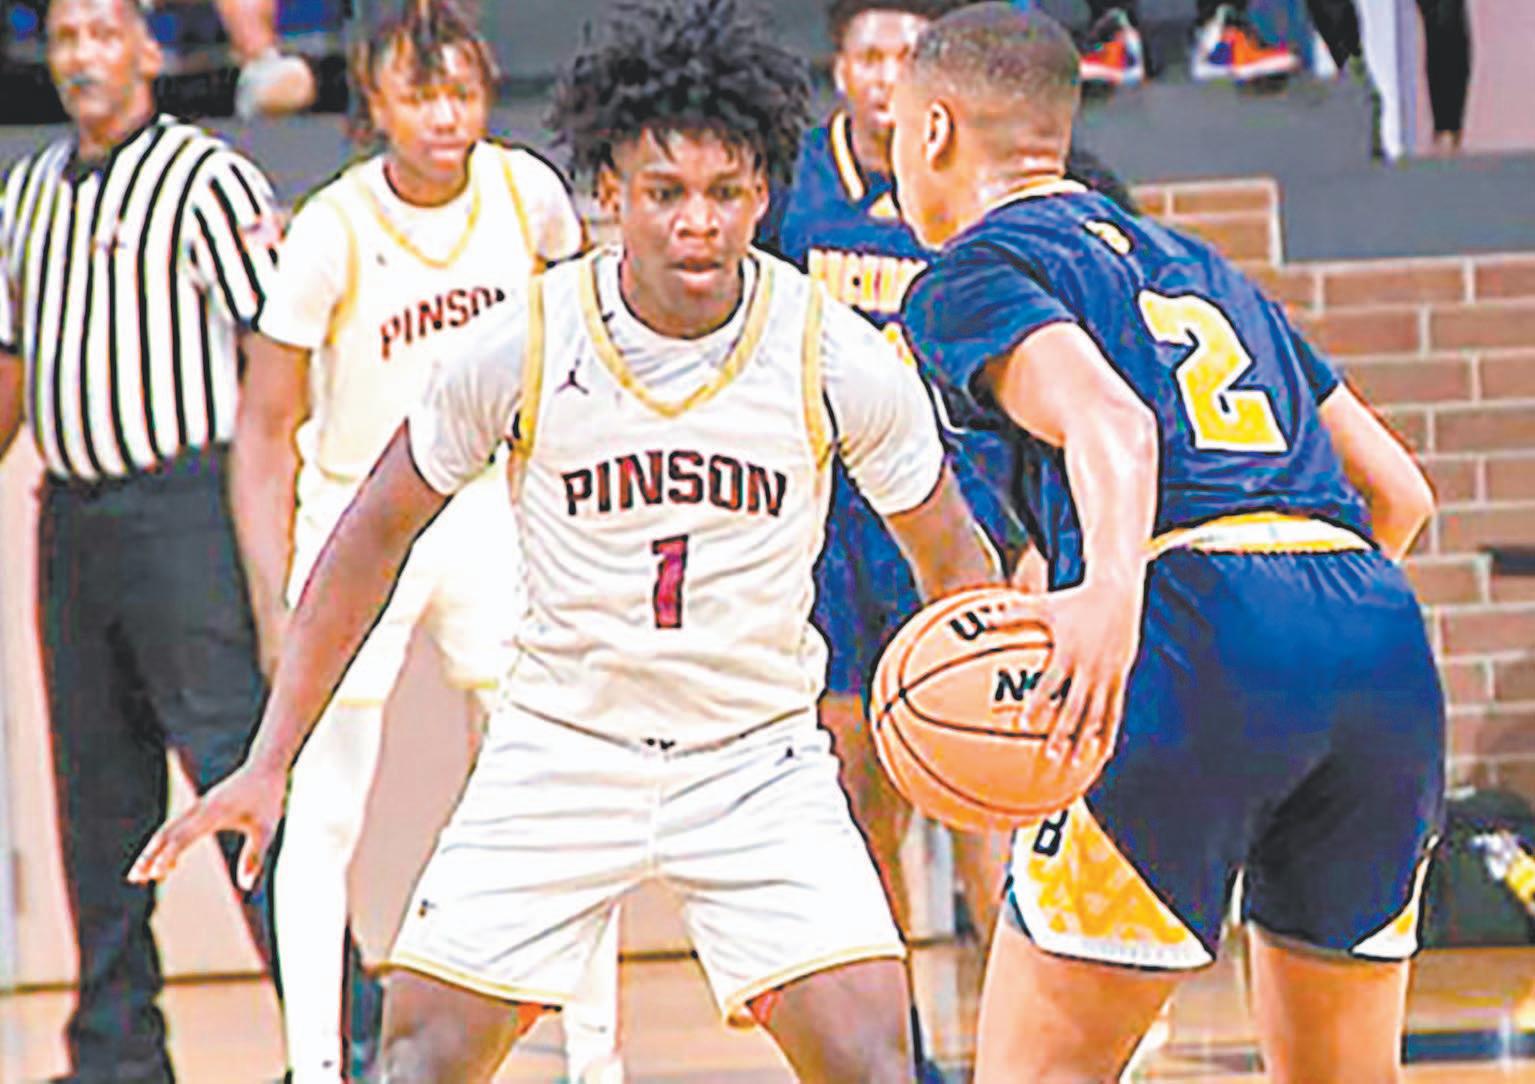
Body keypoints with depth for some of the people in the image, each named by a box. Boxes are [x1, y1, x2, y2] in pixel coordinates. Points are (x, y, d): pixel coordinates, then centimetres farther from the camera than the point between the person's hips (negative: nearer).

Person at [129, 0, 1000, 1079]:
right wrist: (269, 763, -1)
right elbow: (375, 534, 1)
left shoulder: (836, 359, -14)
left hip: (760, 754, 0)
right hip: (563, 740, 0)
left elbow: (955, 561, 2)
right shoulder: (522, 347, -13)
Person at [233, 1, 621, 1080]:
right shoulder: (332, 230, -18)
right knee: (323, 821, -2)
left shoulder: (527, 192, -9)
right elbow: (265, 431, -12)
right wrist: (274, 605, -18)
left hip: (493, 511, 3)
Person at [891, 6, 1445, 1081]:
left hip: (1199, 639, -6)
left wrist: (1111, 591, -30)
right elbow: (1399, 491, 28)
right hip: (1384, 638, 6)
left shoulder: (972, 275, 9)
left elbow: (1111, 423, -13)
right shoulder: (1200, 264, 31)